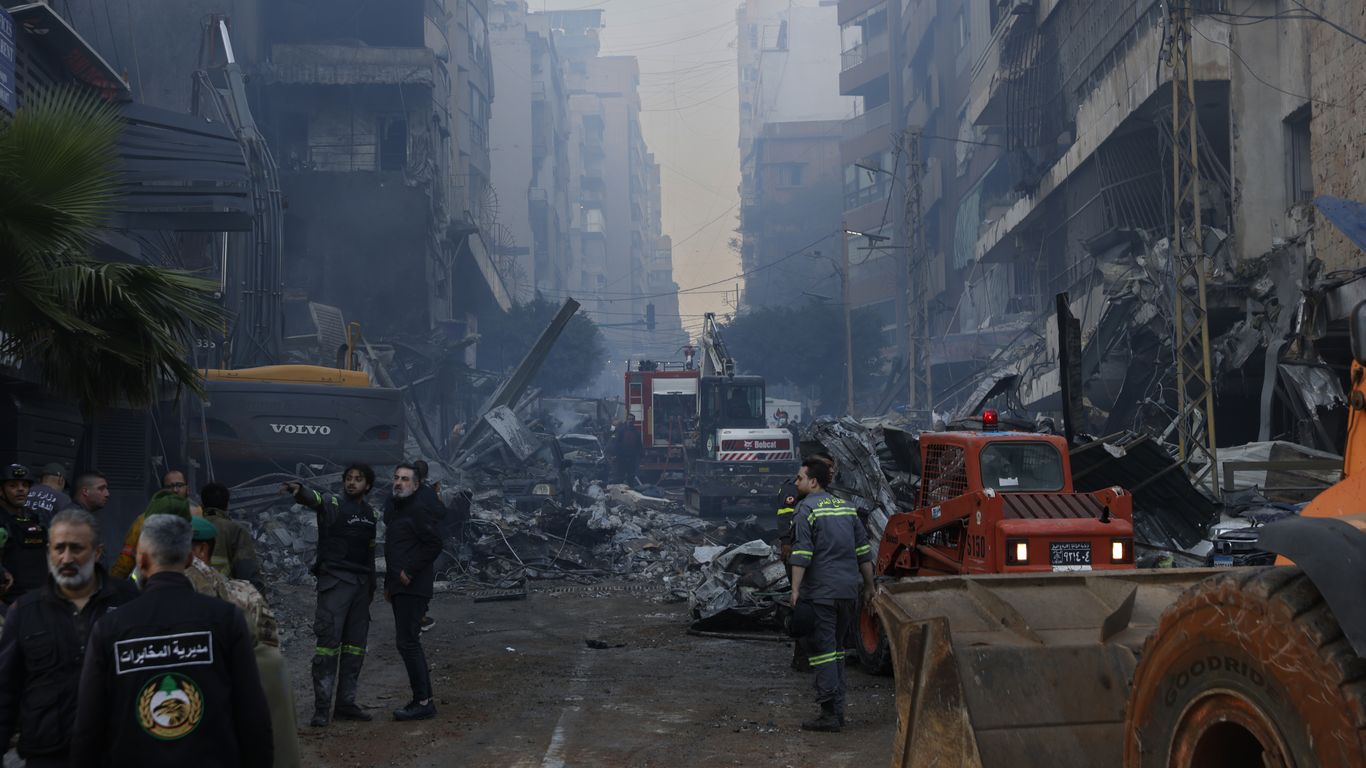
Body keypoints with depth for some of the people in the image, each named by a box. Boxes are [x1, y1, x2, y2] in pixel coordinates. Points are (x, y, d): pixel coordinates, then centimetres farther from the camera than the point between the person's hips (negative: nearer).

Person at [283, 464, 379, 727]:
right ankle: (321, 708, -8)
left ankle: (346, 703, 16)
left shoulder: (372, 514, 14)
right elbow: (314, 499, -26)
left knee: (356, 644, 8)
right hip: (334, 581, -6)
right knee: (328, 641, -10)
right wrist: (299, 491, -49)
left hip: (361, 584, 6)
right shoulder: (333, 504, -3)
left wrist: (371, 587, 15)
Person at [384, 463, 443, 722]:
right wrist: (388, 584, 23)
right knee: (408, 643, 11)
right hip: (399, 589, 10)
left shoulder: (418, 511, -10)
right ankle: (423, 699, 17)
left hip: (413, 587, -10)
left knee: (407, 642, -12)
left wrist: (410, 571, -17)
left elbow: (434, 544, -18)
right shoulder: (394, 511, 20)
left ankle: (423, 702, -9)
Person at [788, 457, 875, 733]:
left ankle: (830, 714, -8)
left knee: (823, 649, -5)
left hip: (820, 591, -7)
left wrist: (795, 589, -16)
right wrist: (869, 586, 21)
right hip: (849, 591, 7)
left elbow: (801, 553, -16)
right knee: (837, 649, 16)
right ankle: (837, 710, 18)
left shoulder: (807, 509, -7)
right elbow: (864, 550, 15)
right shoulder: (846, 507, 14)